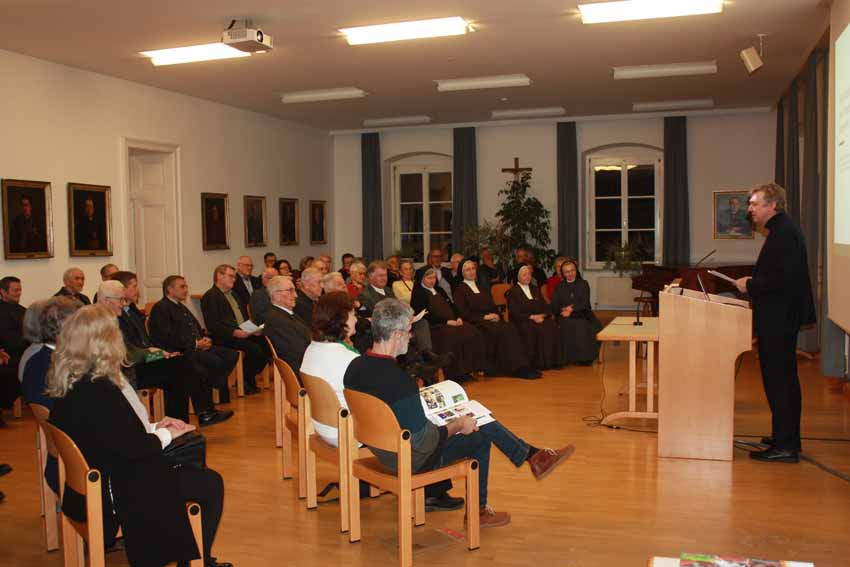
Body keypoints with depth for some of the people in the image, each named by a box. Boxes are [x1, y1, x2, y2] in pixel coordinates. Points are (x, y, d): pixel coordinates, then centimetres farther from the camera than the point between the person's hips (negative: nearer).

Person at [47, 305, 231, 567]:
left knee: (191, 470, 20)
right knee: (211, 484, 0)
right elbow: (132, 448, -25)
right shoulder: (99, 390, -27)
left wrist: (153, 427, 4)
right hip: (113, 494, -10)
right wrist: (164, 435, -7)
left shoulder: (68, 384, 0)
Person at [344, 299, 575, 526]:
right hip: (411, 460, -8)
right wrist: (458, 425, -8)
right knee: (479, 436, 13)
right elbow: (424, 443, -25)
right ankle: (477, 511, 32)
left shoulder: (355, 367, -7)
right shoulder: (401, 382, -33)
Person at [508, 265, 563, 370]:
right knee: (537, 329, -35)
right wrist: (532, 317, -15)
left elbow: (545, 307, 15)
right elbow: (515, 313, -6)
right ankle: (539, 362, -30)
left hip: (539, 318, 5)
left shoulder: (535, 289, 22)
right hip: (522, 322, -5)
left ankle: (552, 361, -24)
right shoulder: (513, 291, 5)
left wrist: (542, 315, -7)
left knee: (552, 326, -26)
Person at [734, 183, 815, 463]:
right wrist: (753, 281, 8)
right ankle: (786, 438, 28)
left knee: (779, 381, -6)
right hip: (780, 318, 11)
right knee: (783, 379, 17)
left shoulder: (785, 232, -18)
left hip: (779, 320, -11)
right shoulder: (781, 230, 15)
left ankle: (785, 446, 1)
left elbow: (784, 278, -26)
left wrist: (750, 286, -16)